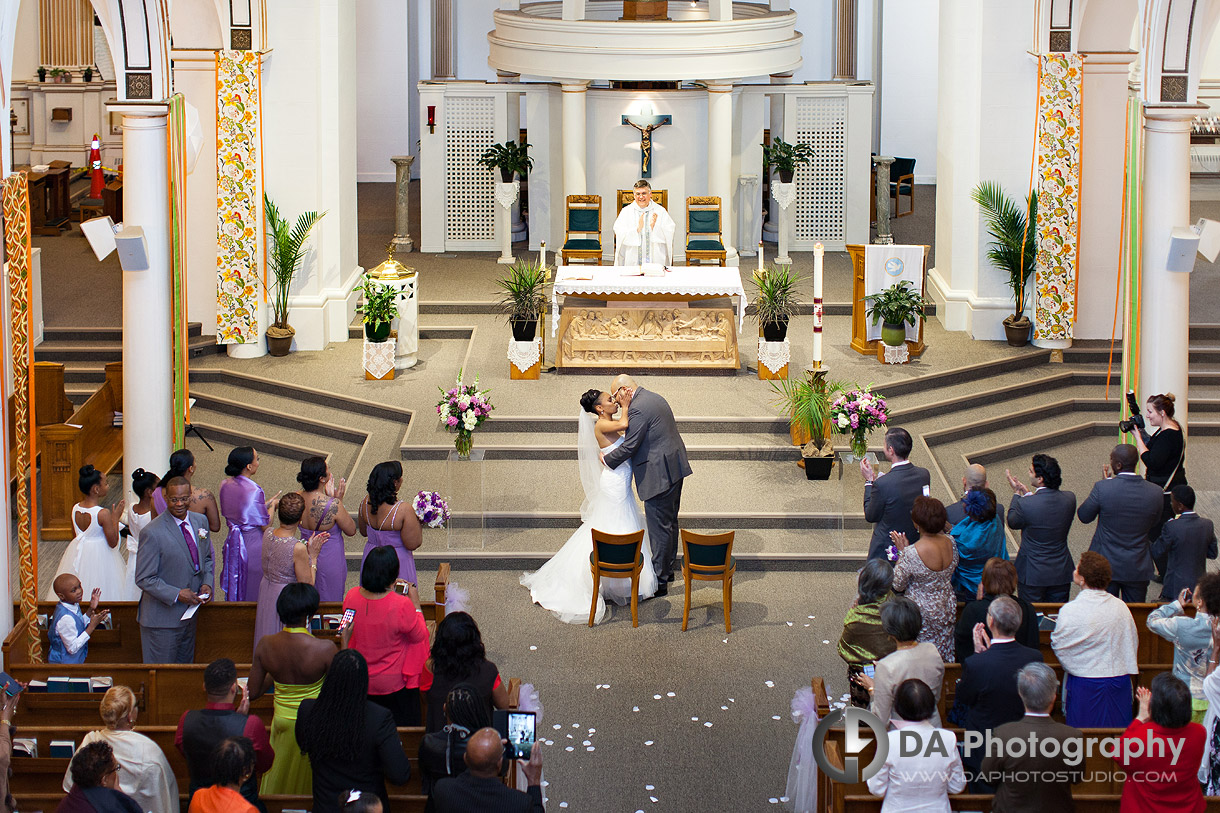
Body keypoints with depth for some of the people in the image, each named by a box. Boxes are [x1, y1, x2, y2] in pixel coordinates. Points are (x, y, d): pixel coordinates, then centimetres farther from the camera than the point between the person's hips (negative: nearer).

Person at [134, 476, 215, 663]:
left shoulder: (200, 521, 2)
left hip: (190, 611, 7)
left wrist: (207, 583, -3)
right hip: (163, 616, -7)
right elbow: (144, 579, -17)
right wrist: (177, 595, -25)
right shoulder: (152, 533, -19)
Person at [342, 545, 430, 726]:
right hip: (394, 683, -5)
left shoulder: (351, 596, -12)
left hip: (361, 682, 5)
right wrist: (416, 606, 0)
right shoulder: (402, 605, -28)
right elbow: (419, 636, -12)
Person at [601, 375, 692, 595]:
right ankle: (667, 570, 33)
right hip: (674, 468, 11)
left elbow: (628, 447, -17)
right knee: (670, 523, 20)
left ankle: (659, 582, 2)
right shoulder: (655, 398, 14)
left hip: (659, 475, -11)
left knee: (659, 528, -3)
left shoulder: (638, 409, -18)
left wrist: (607, 459, -2)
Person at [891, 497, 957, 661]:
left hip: (923, 613, -6)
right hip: (948, 609, 6)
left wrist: (902, 551, -7)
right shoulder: (950, 542, -13)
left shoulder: (911, 553, -30)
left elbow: (898, 585, -14)